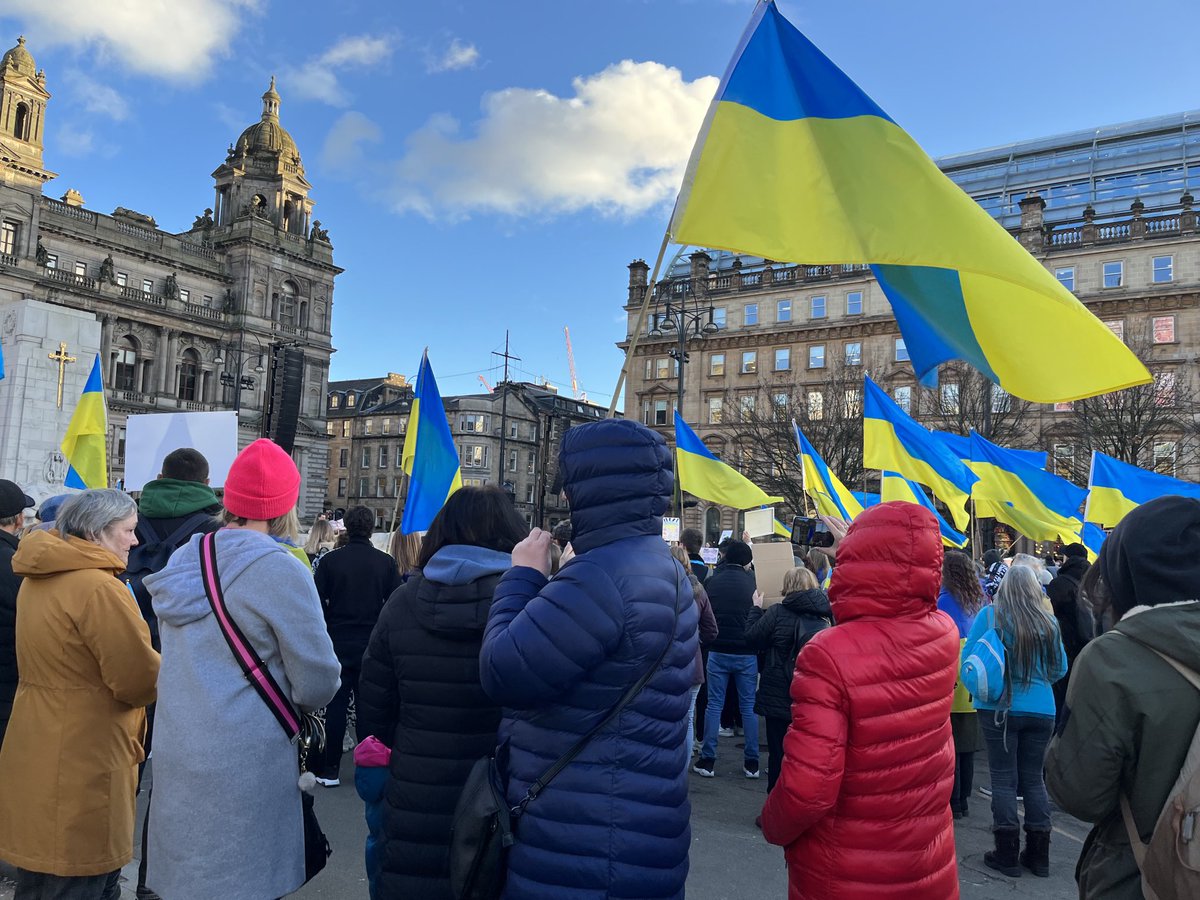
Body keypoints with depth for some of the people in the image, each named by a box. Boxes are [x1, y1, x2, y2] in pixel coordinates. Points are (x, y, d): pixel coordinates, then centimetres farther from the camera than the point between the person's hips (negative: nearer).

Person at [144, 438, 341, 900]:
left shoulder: (184, 559, 5)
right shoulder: (280, 571, -17)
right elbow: (318, 686, -15)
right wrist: (292, 697, 7)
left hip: (176, 759, 7)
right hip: (244, 770, -7)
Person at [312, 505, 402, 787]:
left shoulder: (330, 561, -7)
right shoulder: (386, 562, -5)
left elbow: (318, 605, -5)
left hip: (338, 644, 0)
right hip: (373, 647, 1)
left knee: (335, 706, 8)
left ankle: (330, 769, 12)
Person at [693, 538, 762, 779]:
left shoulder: (711, 581, 0)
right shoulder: (750, 581, -4)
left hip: (718, 651, 1)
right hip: (746, 653, 0)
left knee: (714, 704, 7)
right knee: (749, 706, 9)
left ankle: (707, 760, 7)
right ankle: (751, 762, 14)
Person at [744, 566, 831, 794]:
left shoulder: (779, 612, -14)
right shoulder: (825, 616, 1)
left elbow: (752, 639, -7)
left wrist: (756, 609, 4)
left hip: (780, 698, -4)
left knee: (779, 753, 8)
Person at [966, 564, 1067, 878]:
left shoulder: (989, 615, -8)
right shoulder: (1048, 623, -1)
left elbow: (968, 657, -5)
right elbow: (1060, 668, 10)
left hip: (999, 707, -3)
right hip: (1041, 710, 3)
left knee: (1003, 780, 6)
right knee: (1033, 778, 15)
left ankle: (1007, 855, 11)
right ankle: (1038, 855, 22)